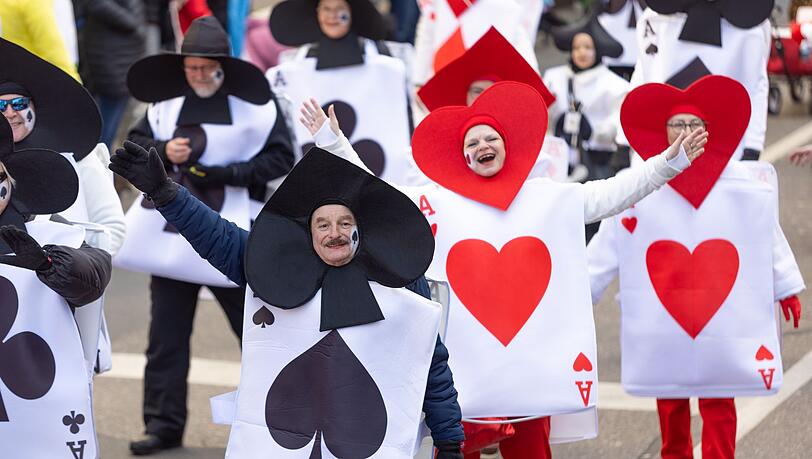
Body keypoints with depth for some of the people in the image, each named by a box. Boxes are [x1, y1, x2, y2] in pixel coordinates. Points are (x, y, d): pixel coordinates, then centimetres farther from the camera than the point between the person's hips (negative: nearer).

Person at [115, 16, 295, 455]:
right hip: (171, 232, 3)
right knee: (166, 335, 6)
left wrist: (227, 174, -17)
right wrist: (162, 152, -11)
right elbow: (134, 145, 10)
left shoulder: (255, 106, -5)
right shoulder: (166, 103, 5)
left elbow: (280, 159, -7)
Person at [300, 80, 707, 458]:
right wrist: (332, 141, 4)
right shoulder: (437, 201, 6)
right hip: (462, 363, -1)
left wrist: (670, 162, 4)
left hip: (531, 361, 1)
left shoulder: (553, 197, 10)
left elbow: (612, 194, 10)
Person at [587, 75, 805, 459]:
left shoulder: (744, 182, -2)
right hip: (663, 323, 0)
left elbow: (769, 237, 6)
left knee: (719, 402, 3)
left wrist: (787, 288, 11)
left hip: (722, 320, 0)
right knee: (670, 402, 12)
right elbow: (606, 247, -3)